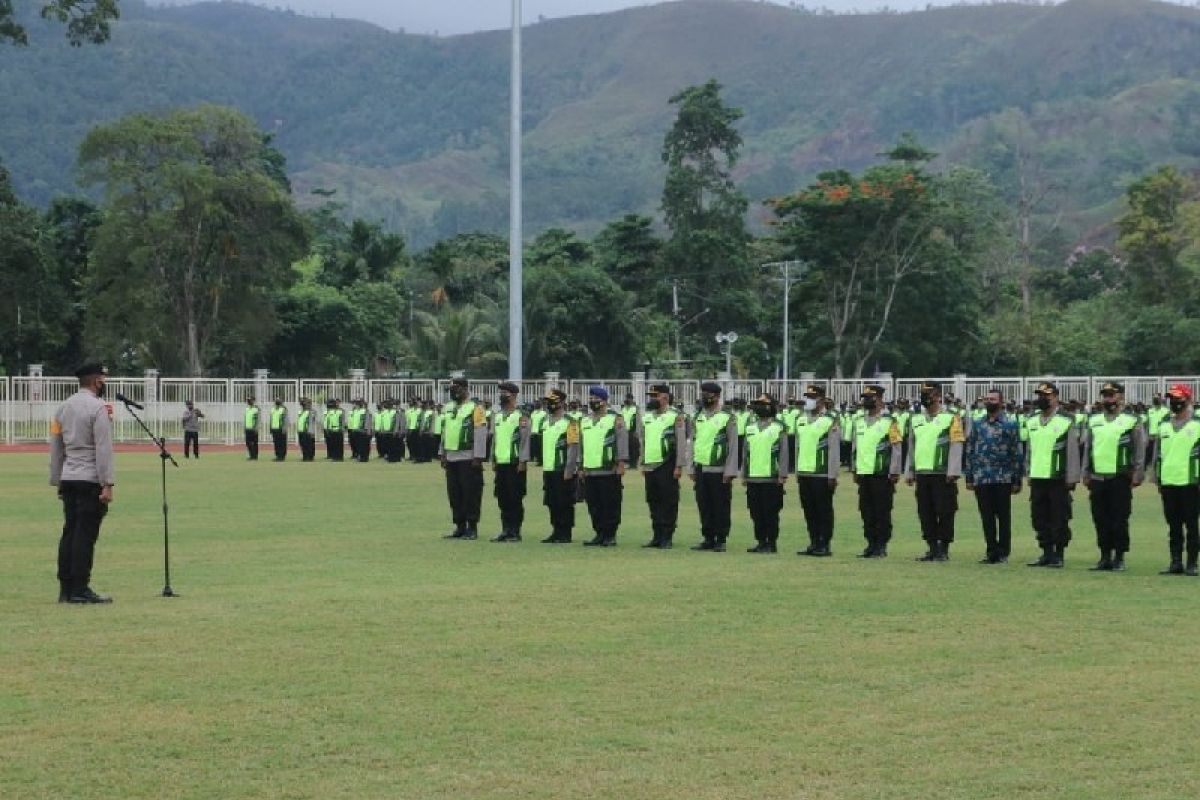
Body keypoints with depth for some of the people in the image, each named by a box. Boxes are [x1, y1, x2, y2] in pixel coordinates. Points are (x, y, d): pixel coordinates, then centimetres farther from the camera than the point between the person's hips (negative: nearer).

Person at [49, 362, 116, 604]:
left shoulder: (63, 407, 13)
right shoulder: (98, 408, -10)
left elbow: (56, 447, 17)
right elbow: (104, 449, -16)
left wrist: (57, 482, 22)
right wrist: (107, 485, -16)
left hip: (68, 479, 8)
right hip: (90, 479, -7)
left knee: (69, 532, 11)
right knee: (86, 534, -6)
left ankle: (65, 589, 12)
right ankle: (80, 590, -6)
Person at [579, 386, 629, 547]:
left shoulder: (615, 419, -3)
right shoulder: (585, 421, 17)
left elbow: (622, 441, -8)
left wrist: (621, 463, -16)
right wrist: (581, 467, 18)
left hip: (609, 471, -6)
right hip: (590, 472, 6)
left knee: (610, 505, -3)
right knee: (594, 506, 7)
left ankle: (610, 536, 3)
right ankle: (599, 534, 15)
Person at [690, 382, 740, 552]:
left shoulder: (728, 416, -5)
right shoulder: (698, 416, 12)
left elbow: (733, 445, -8)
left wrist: (730, 471, -12)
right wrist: (693, 469, 13)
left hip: (719, 471, -5)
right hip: (701, 470, 5)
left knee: (721, 507, 0)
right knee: (704, 507, 7)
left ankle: (721, 540, 7)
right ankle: (708, 539, 15)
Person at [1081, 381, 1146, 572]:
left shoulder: (1132, 421, -2)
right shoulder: (1093, 420, 12)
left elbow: (1140, 449, -3)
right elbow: (1086, 447, 16)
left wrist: (1138, 474, -8)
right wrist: (1085, 473, 12)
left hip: (1120, 478, -5)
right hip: (1097, 478, 5)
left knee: (1119, 520, -1)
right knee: (1101, 520, 7)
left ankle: (1119, 558, 6)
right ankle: (1105, 557, 15)